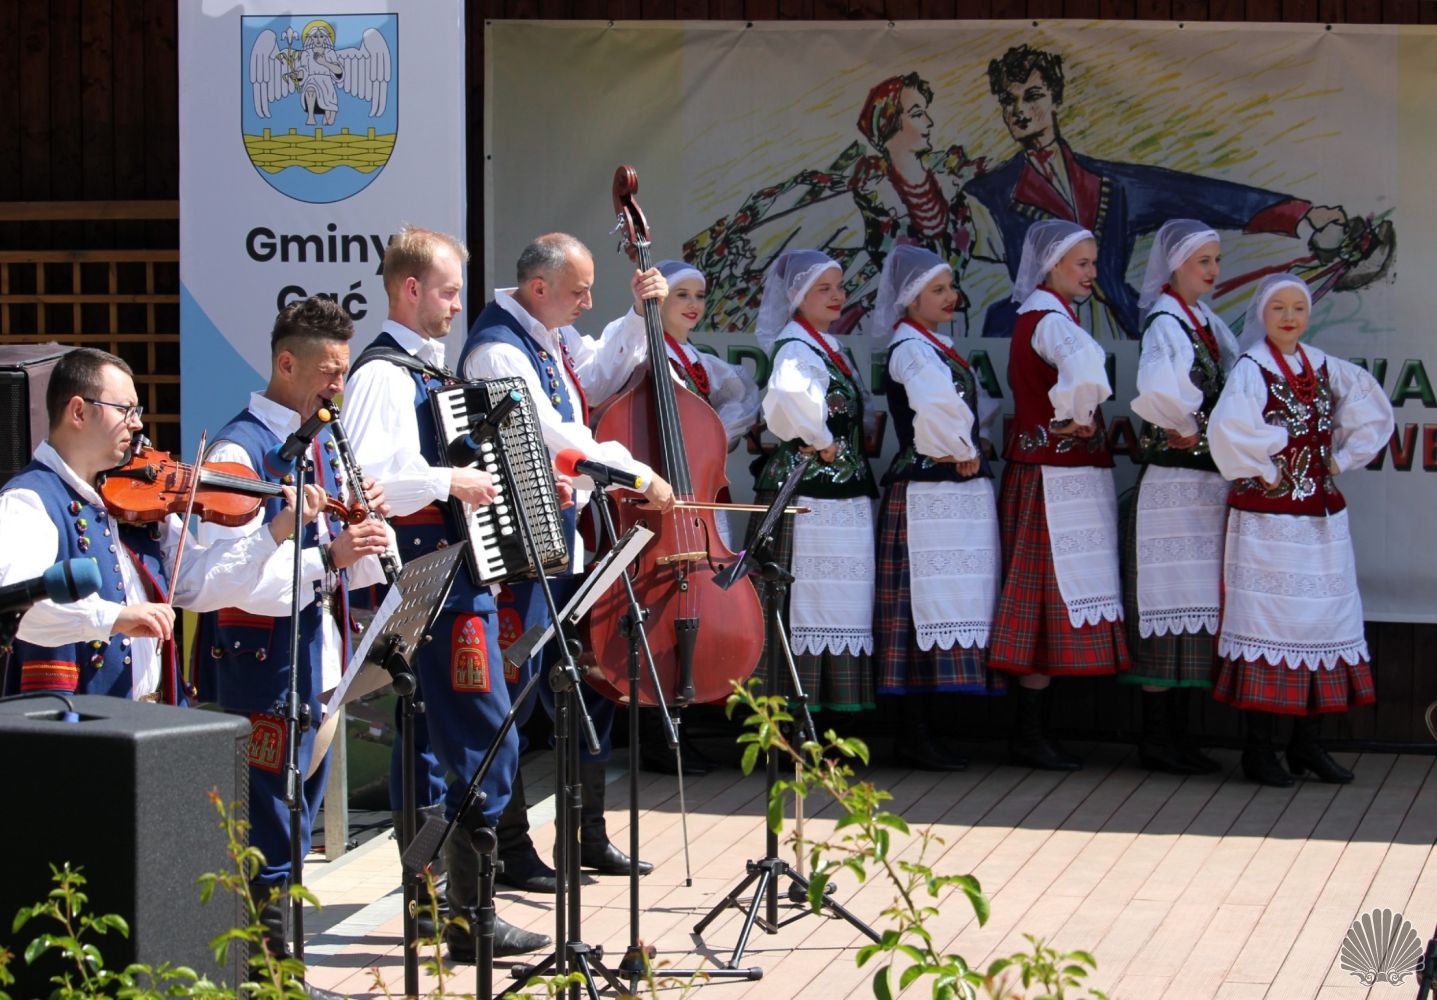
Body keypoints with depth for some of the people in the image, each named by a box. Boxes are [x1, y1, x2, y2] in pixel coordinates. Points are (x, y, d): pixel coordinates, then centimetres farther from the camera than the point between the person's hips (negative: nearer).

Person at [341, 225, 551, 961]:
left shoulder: (429, 370, 17)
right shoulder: (384, 375, -14)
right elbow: (360, 477, -27)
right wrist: (449, 482, -26)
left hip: (454, 575, 11)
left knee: (426, 738, 15)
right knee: (486, 742, -12)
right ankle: (471, 918, -11)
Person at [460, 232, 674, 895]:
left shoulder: (551, 336, 12)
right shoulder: (498, 350, -19)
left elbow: (598, 381, 29)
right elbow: (558, 443, -23)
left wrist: (637, 316, 16)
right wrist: (640, 476, -16)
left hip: (566, 539, 10)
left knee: (589, 688, 15)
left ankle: (590, 839, 26)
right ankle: (512, 852, 5)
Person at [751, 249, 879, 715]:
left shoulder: (829, 347, 16)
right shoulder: (797, 348, -13)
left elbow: (854, 409, 31)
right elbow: (789, 396, -36)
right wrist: (822, 441, -22)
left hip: (842, 494, 9)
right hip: (807, 494, -9)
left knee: (837, 601, 10)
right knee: (807, 597, -7)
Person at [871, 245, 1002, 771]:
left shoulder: (936, 347, 18)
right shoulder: (910, 348, -12)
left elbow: (975, 407, 24)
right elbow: (937, 407, -31)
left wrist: (964, 450, 5)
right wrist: (962, 451, -15)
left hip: (959, 491, 10)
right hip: (929, 494, -10)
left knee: (946, 606, 10)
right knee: (932, 607, -8)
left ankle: (925, 733, 14)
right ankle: (919, 735, -5)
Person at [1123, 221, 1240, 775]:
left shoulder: (1206, 321, 14)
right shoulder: (1166, 323, -14)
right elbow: (1158, 390, -32)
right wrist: (1187, 429, -16)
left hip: (1208, 478, 9)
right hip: (1173, 477, -9)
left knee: (1195, 600, 12)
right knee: (1168, 601, -4)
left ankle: (1176, 731, 19)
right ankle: (1157, 735, 2)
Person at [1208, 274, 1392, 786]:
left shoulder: (1325, 368, 9)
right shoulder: (1251, 369, -10)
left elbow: (1374, 415, 18)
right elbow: (1227, 429, -26)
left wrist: (1342, 459, 9)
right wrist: (1261, 472, -16)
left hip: (1321, 514, 6)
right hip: (1268, 516, -6)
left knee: (1320, 622, 8)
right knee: (1266, 621, -3)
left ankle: (1306, 742, 17)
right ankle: (1259, 749, 2)